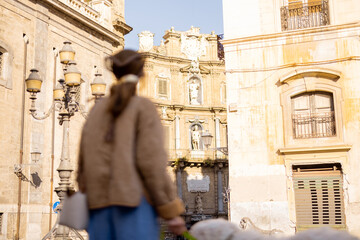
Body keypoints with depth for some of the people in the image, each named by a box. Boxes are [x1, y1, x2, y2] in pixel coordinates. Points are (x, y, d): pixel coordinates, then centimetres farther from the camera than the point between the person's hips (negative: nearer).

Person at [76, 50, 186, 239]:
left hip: (100, 202, 5)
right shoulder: (143, 107, -1)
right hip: (134, 201, -5)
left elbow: (83, 161, 12)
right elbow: (152, 162, -10)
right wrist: (171, 211, -8)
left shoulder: (98, 109, 14)